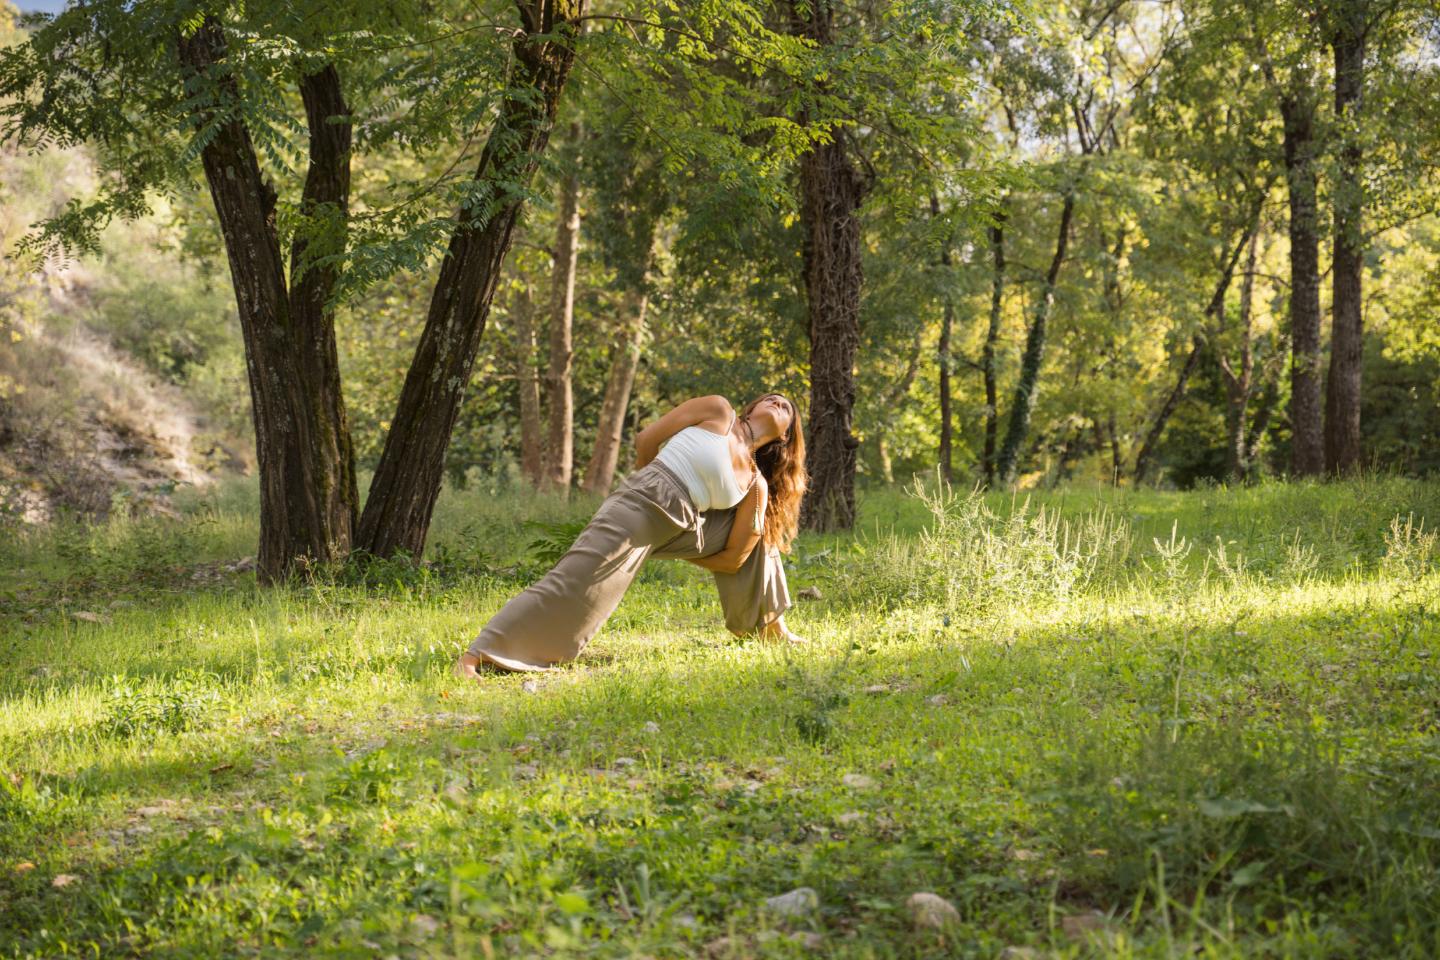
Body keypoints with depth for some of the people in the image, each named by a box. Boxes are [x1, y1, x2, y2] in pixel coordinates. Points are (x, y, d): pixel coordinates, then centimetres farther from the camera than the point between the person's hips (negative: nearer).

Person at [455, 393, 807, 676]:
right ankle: (474, 657, -24)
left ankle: (770, 627, 28)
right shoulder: (718, 411, 4)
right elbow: (645, 441, 4)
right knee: (573, 588, -21)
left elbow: (733, 558, 14)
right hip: (639, 506, -7)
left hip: (682, 530, 7)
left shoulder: (757, 483, 16)